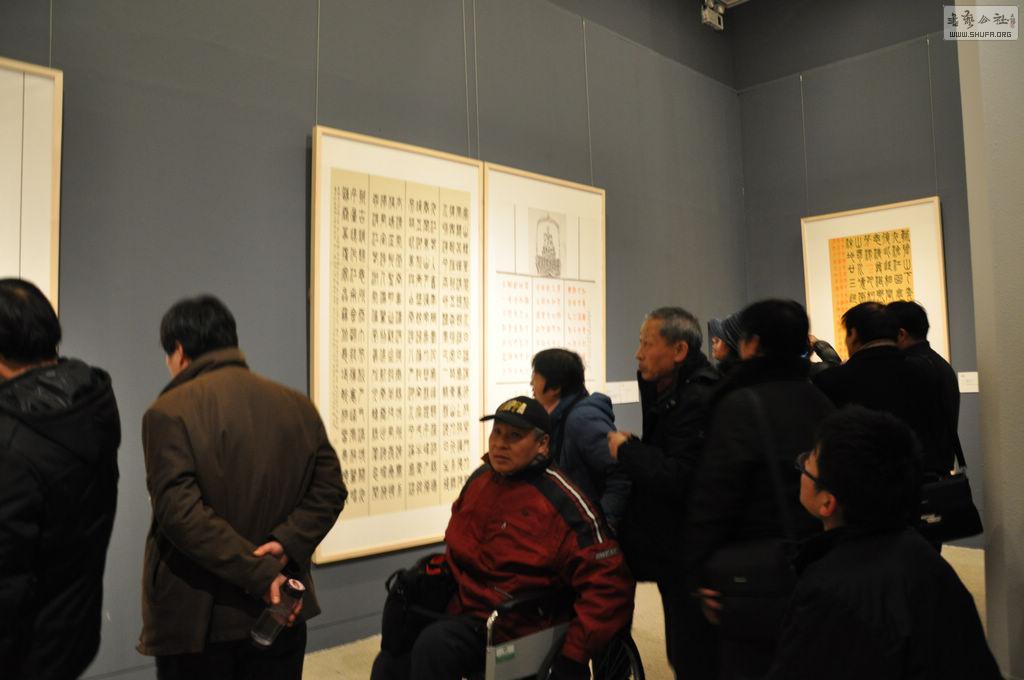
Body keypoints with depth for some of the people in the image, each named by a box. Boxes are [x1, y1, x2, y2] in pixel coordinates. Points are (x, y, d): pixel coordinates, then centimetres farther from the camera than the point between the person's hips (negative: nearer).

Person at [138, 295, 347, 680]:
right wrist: (287, 543, -10)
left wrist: (258, 572, -20)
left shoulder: (169, 413, -12)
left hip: (197, 618, -4)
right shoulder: (297, 405, 4)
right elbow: (330, 488, 1)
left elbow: (179, 512, -21)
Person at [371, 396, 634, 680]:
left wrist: (573, 657, -20)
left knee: (434, 644, -28)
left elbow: (609, 582, -19)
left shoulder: (564, 503, -17)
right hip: (458, 603, 7)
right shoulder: (480, 477, 5)